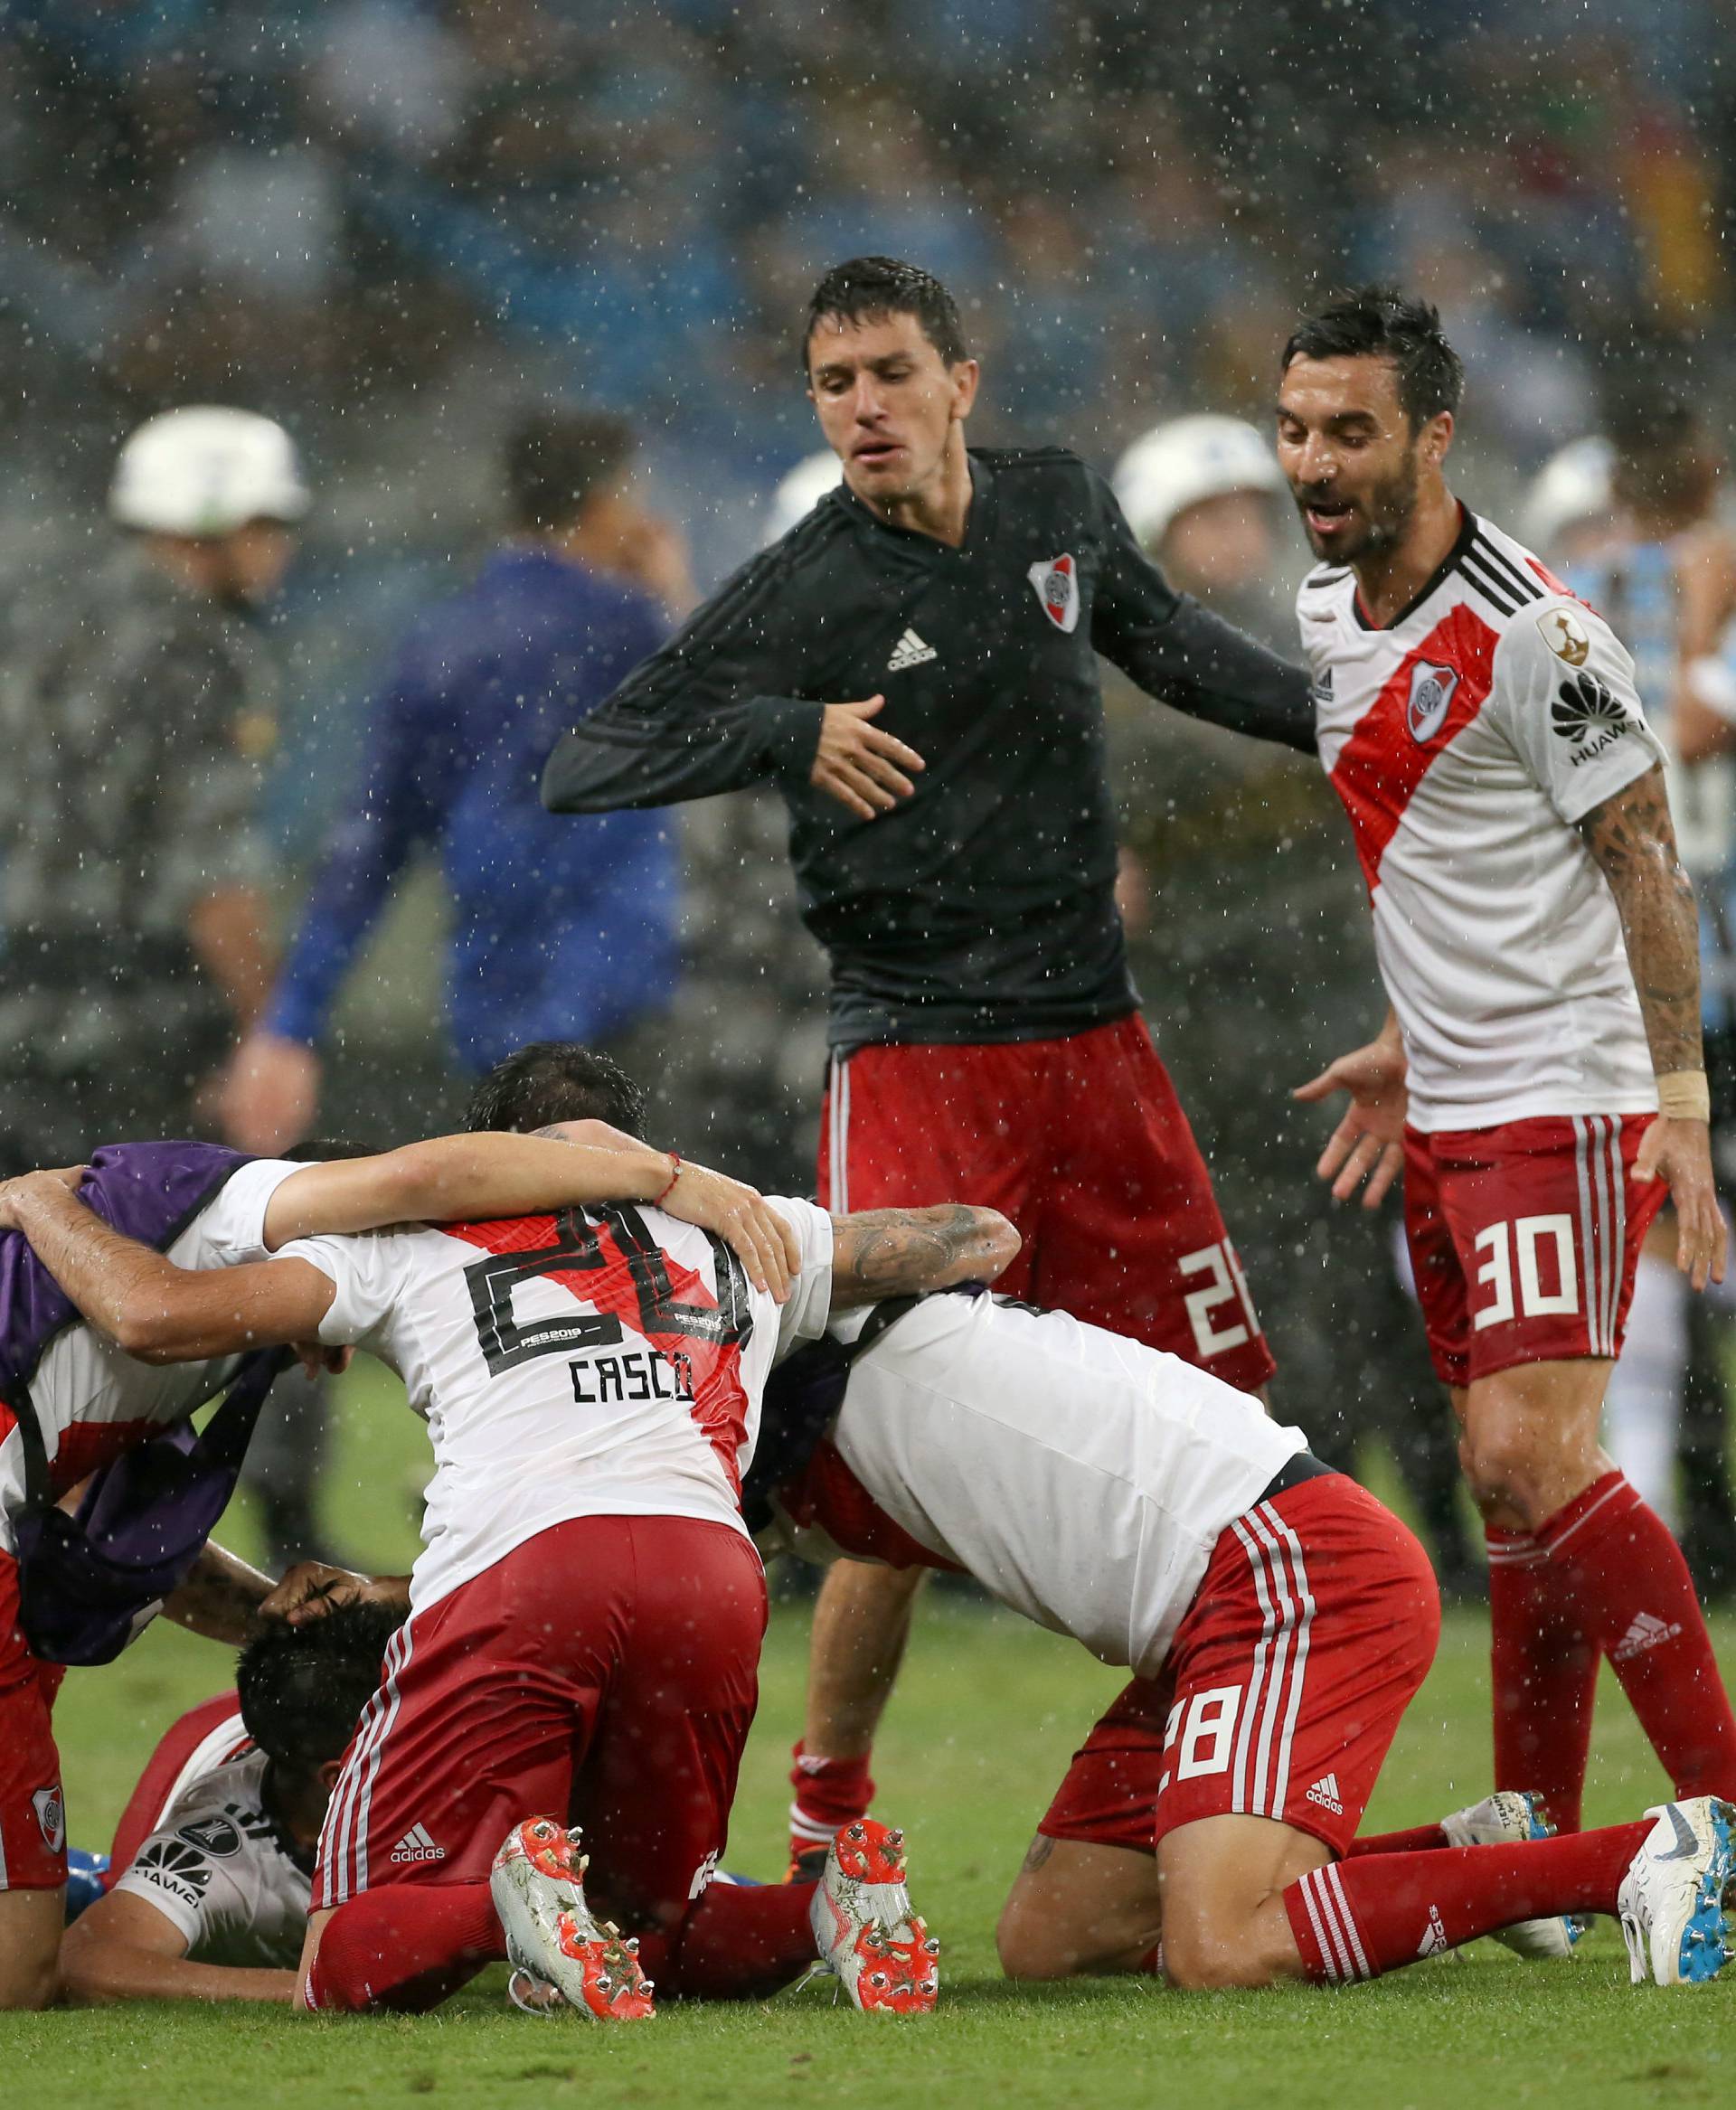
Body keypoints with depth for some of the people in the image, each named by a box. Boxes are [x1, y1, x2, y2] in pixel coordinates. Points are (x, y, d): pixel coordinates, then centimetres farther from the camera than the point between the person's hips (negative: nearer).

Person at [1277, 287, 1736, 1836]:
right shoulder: (1329, 613, 10)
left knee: (1534, 1453, -18)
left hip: (1567, 1099, -8)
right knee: (1506, 1484, 7)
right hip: (1452, 1113, 8)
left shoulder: (1530, 634, -16)